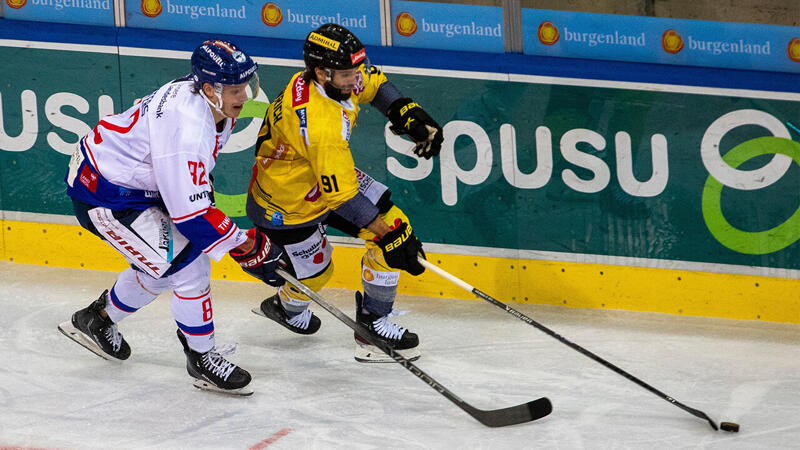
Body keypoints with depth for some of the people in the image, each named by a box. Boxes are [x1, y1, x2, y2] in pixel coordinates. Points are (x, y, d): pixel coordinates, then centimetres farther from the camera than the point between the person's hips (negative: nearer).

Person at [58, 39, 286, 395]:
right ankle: (202, 359, 3)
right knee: (188, 267, -12)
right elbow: (190, 216, -30)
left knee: (159, 265, 22)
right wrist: (245, 245, -21)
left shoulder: (212, 104, -4)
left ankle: (95, 319, 43)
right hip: (103, 196, -10)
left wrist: (204, 198, 21)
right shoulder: (187, 132, -33)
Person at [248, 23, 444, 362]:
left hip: (326, 174, 9)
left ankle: (374, 322, 8)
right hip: (287, 203, -9)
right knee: (315, 272, 10)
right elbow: (341, 197, -36)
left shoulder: (335, 77, -16)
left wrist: (410, 115, -4)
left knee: (393, 225, -3)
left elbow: (373, 84, 10)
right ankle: (287, 308, 47)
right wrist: (386, 233, -32)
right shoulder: (320, 124, -40)